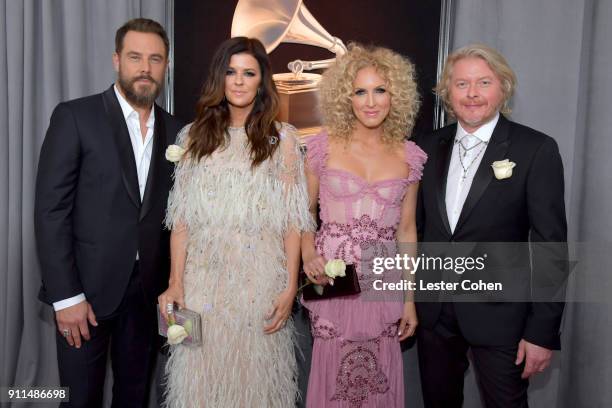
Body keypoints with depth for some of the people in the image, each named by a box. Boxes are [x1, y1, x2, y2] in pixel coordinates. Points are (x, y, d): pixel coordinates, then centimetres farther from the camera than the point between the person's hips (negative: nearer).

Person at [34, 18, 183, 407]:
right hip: (86, 286, -3)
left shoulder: (174, 130, 6)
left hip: (147, 288, 4)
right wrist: (66, 295, -15)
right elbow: (50, 209, -11)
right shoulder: (75, 116, -7)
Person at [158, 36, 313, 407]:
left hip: (260, 280, -2)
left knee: (255, 372, 10)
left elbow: (292, 219, -2)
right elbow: (182, 217, 4)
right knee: (201, 375, 11)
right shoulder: (195, 136, 6)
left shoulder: (282, 138, 0)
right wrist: (175, 283, -2)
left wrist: (290, 286, -8)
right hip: (204, 279, 2)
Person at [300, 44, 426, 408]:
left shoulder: (408, 156, 3)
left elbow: (406, 230, 8)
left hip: (383, 286, 2)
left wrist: (410, 299, 8)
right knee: (333, 376, 7)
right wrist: (309, 254, -14)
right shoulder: (324, 147, -2)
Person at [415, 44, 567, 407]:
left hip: (500, 313, -4)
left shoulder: (537, 149, -10)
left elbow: (551, 246, -10)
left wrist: (543, 332, -12)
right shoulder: (430, 148, 4)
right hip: (434, 310, 4)